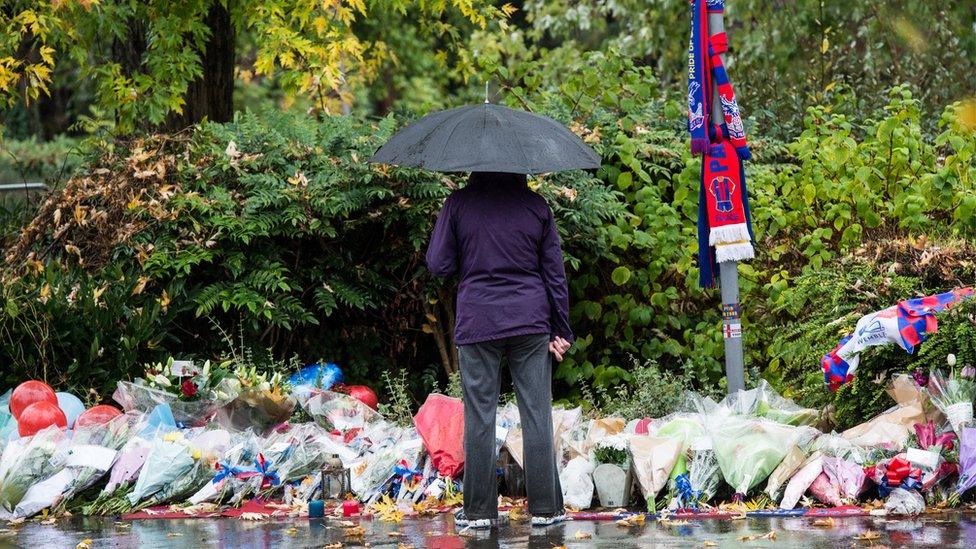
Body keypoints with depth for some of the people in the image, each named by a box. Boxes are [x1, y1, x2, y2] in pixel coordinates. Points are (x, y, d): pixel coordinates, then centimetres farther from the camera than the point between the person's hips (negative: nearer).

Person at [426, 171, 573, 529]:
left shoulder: (458, 204, -3)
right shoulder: (536, 206, 2)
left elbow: (438, 265, -2)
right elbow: (555, 272, 5)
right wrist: (561, 331, 10)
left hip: (477, 323, -1)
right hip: (531, 323, 1)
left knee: (479, 417, 4)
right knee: (537, 415, 5)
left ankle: (479, 511, 7)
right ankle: (545, 508, 7)